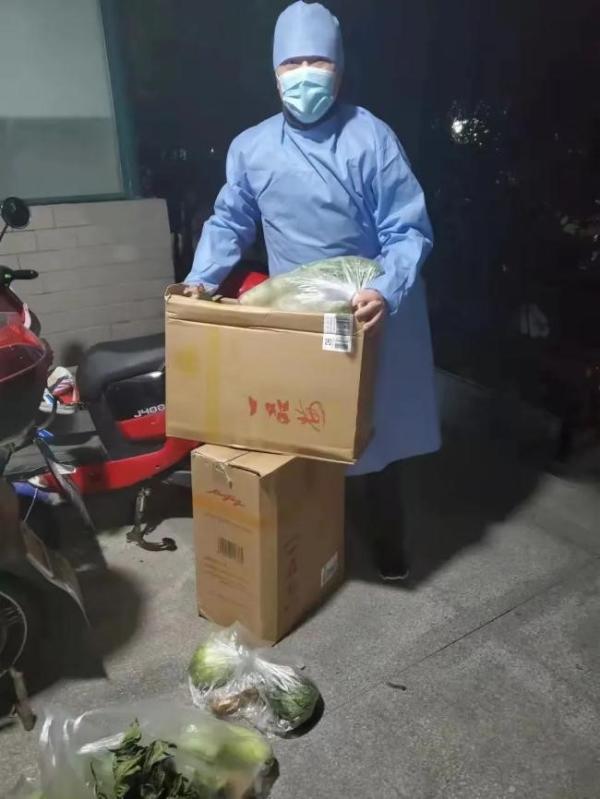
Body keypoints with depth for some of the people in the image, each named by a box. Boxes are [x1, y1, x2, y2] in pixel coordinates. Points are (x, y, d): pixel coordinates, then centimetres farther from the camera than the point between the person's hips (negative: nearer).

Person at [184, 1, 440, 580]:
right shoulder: (250, 147, -2)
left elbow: (409, 231, -16)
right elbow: (229, 222, 8)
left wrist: (386, 293, -33)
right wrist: (201, 278, -7)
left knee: (376, 425, 11)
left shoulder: (370, 138, -13)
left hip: (368, 312, -2)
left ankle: (386, 539, 33)